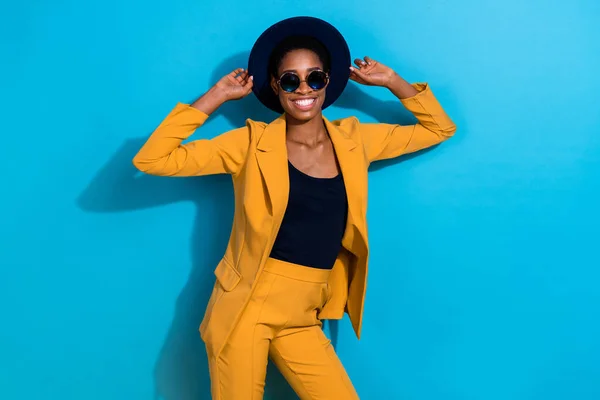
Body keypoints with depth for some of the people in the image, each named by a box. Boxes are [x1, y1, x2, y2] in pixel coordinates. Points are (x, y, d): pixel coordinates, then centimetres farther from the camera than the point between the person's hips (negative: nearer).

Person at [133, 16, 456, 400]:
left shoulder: (354, 140, 5)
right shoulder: (253, 142, -6)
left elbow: (440, 128, 15)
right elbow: (152, 160, -11)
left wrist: (390, 81, 6)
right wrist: (216, 96, -9)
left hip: (303, 318, 4)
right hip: (246, 307, -3)